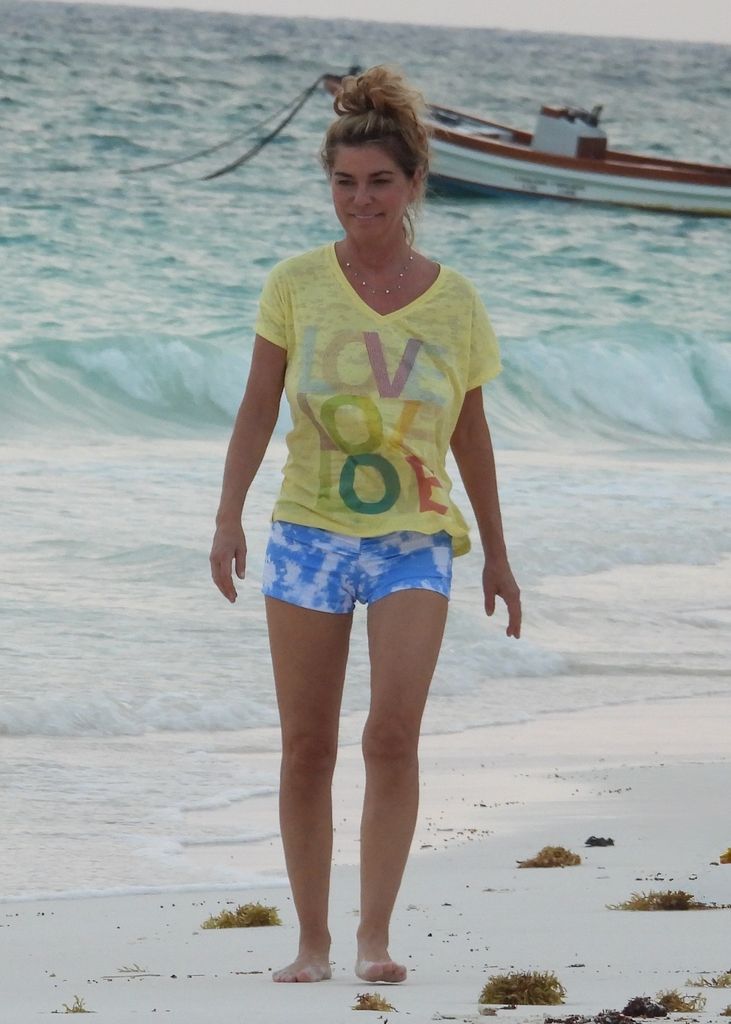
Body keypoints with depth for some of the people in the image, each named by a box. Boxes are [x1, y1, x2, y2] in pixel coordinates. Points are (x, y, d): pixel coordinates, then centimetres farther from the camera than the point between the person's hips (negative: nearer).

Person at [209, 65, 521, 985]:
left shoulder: (453, 301, 3)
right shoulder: (296, 286, 1)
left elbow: (471, 435, 12)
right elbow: (257, 408, 2)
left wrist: (497, 556, 16)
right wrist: (228, 518, -9)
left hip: (414, 543, 0)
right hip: (309, 535, 1)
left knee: (394, 735, -17)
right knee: (306, 750, 3)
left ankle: (374, 935, -12)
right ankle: (312, 941, 13)